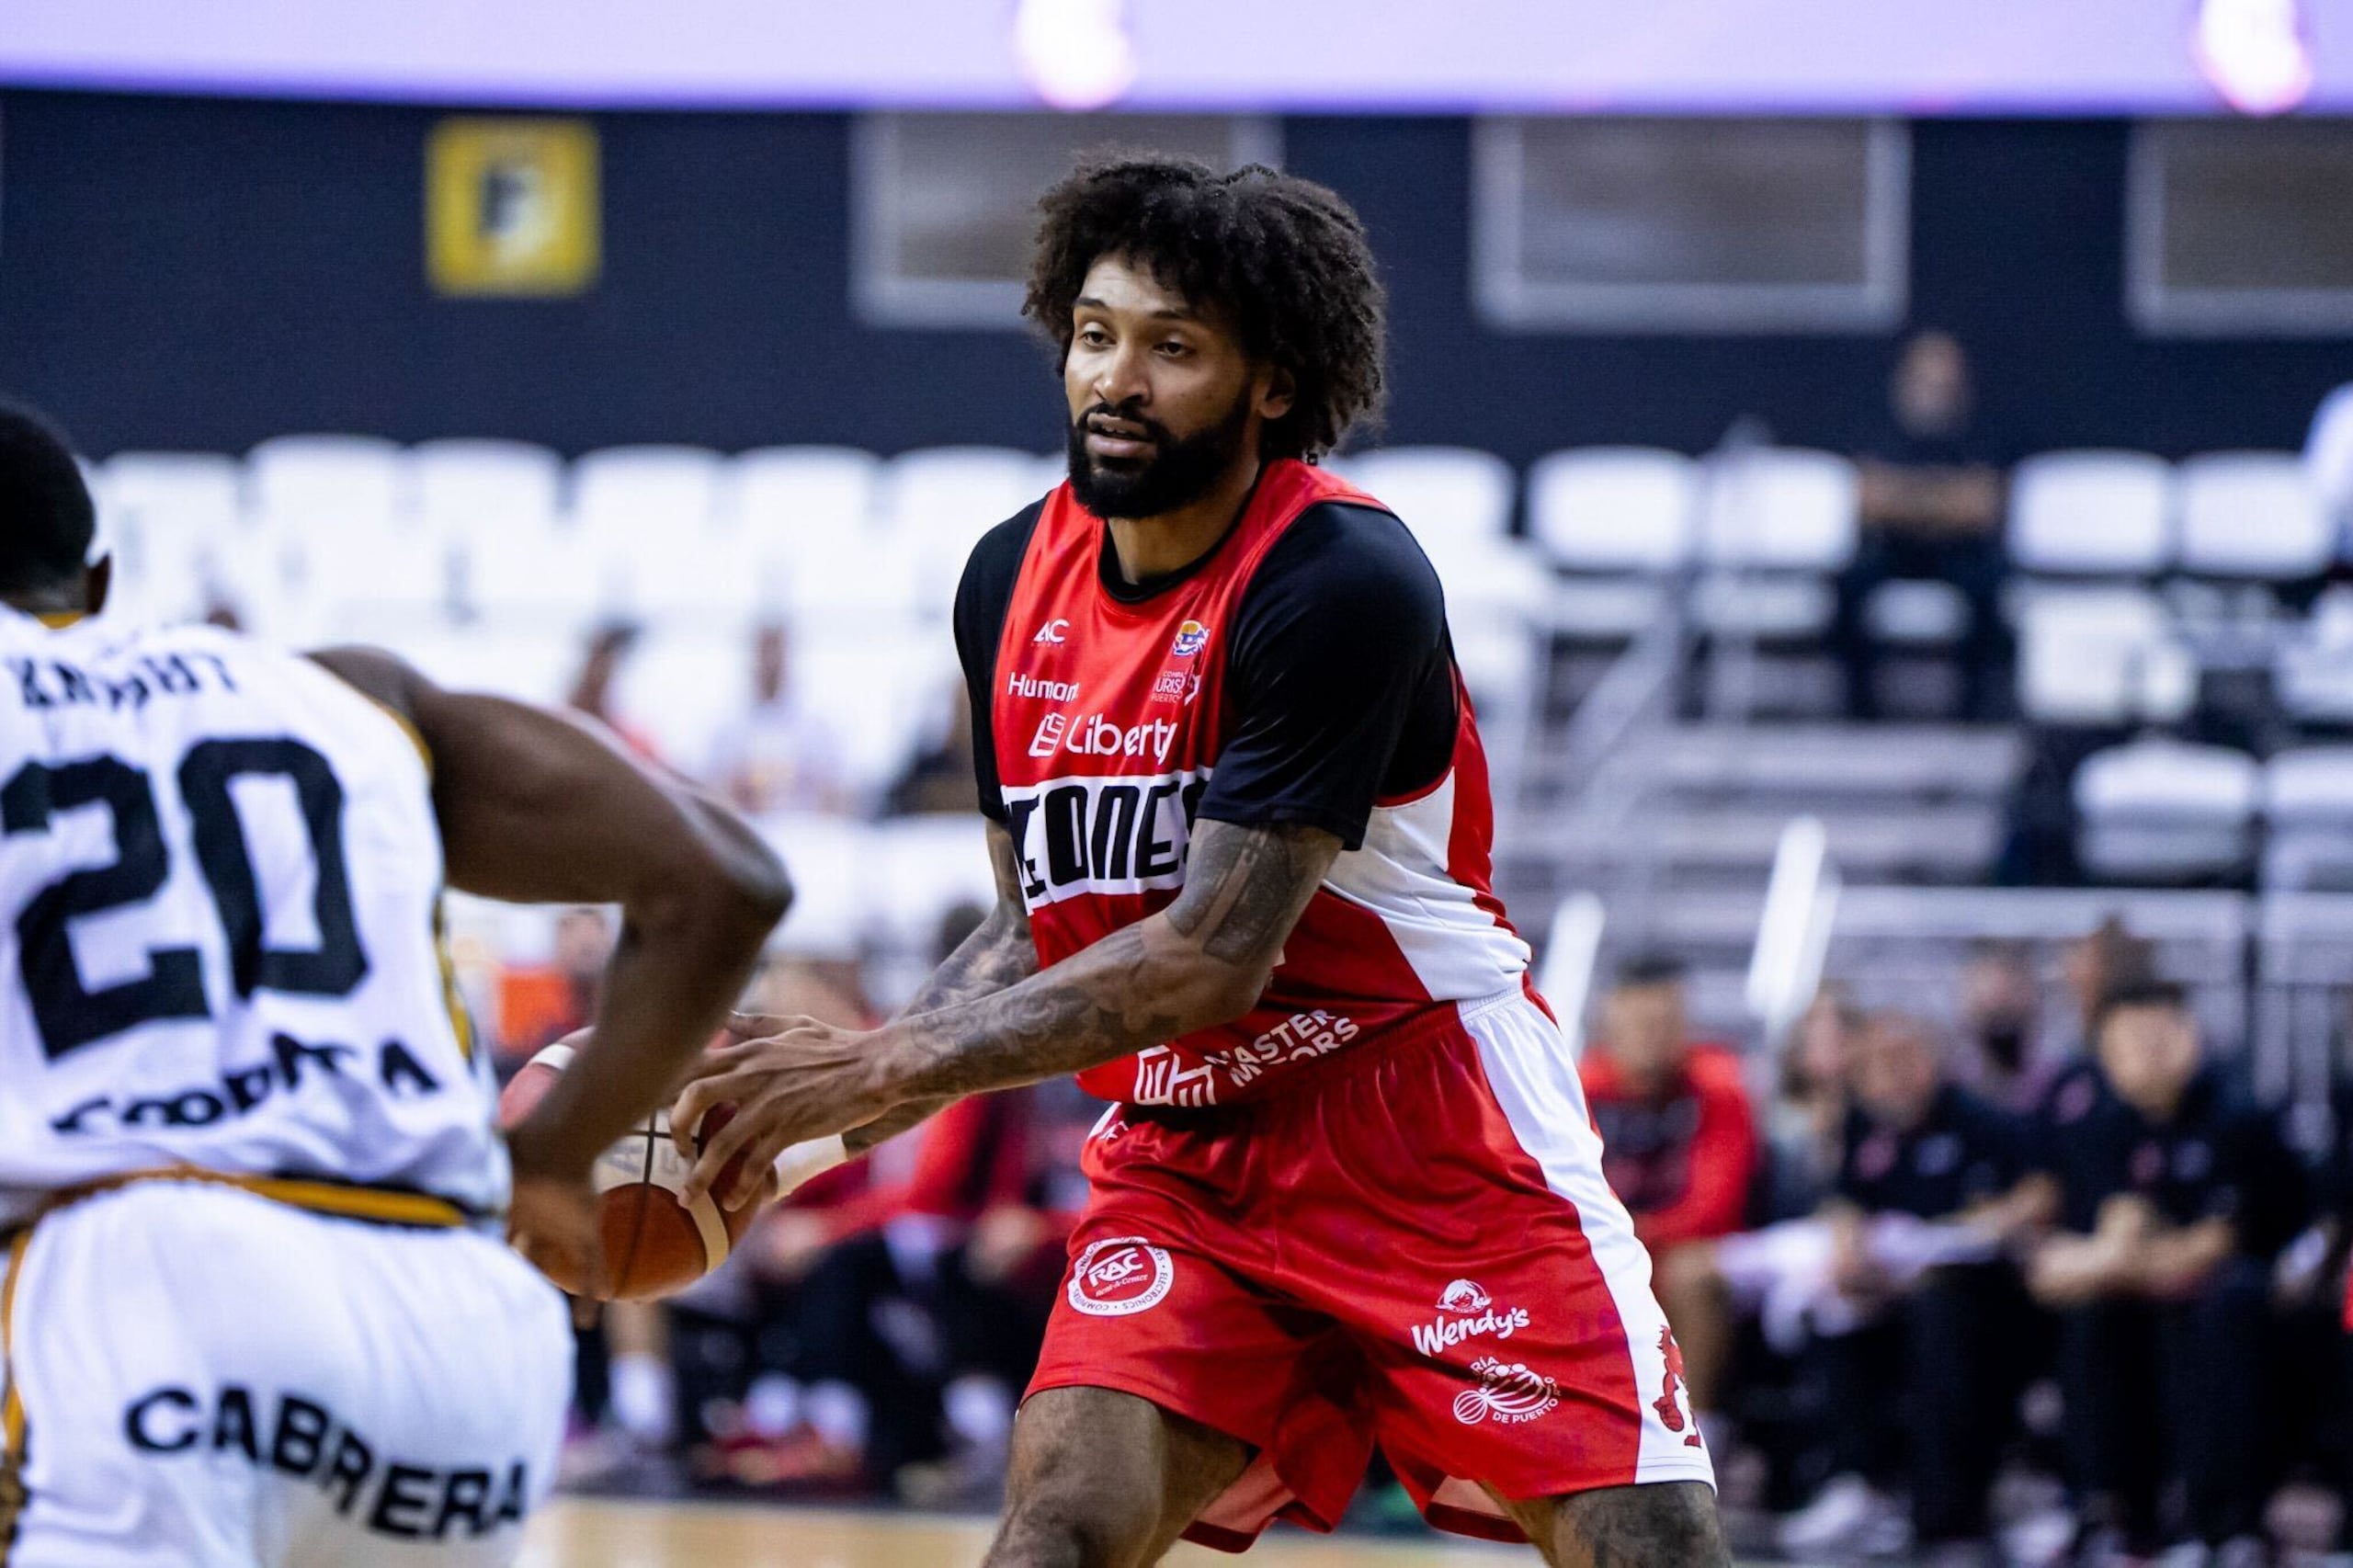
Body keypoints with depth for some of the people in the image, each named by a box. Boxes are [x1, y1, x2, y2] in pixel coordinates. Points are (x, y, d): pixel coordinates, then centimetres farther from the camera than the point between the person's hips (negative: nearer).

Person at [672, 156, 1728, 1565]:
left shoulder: (1343, 580, -21)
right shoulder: (1014, 586, 2)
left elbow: (1215, 958, -26)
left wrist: (888, 1067, -27)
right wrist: (829, 1096, -5)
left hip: (1436, 1144, -5)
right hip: (1187, 1158, 5)